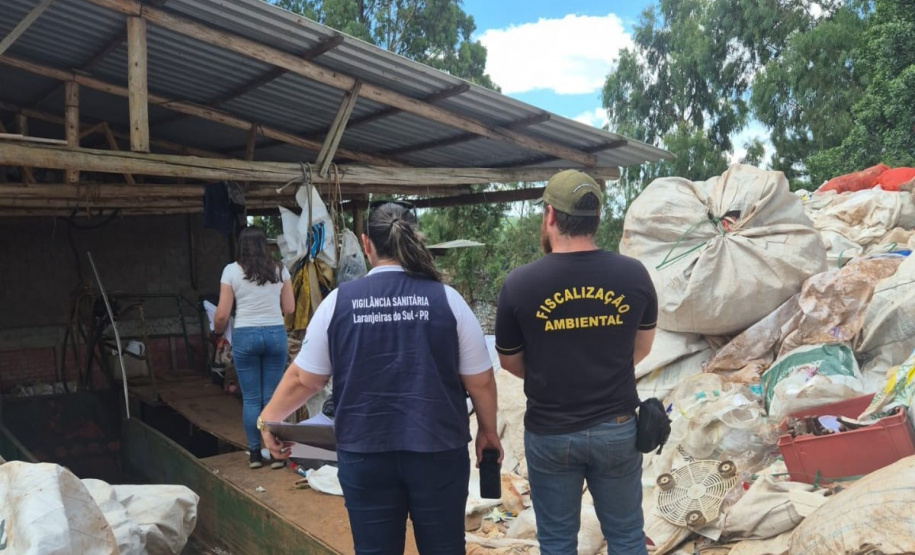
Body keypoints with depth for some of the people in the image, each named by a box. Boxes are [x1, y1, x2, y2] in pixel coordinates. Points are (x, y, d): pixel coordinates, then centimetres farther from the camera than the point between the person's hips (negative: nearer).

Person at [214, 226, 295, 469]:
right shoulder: (280, 269, 4)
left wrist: (217, 331, 18)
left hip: (245, 335, -1)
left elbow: (222, 314, -2)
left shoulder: (232, 270, -2)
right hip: (275, 333, 2)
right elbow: (289, 308, 7)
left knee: (251, 398, 6)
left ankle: (254, 453, 12)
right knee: (273, 397, 7)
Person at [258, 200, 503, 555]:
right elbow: (480, 381, 0)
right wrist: (488, 431, 16)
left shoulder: (339, 301, -3)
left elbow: (303, 378, 4)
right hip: (438, 448, 0)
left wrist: (267, 419, 20)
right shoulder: (446, 299, -5)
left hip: (365, 452, 1)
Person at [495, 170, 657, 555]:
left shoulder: (519, 283, -15)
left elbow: (511, 363, 0)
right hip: (618, 428, 2)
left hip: (550, 433, -1)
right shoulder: (634, 275, -8)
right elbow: (641, 349, 7)